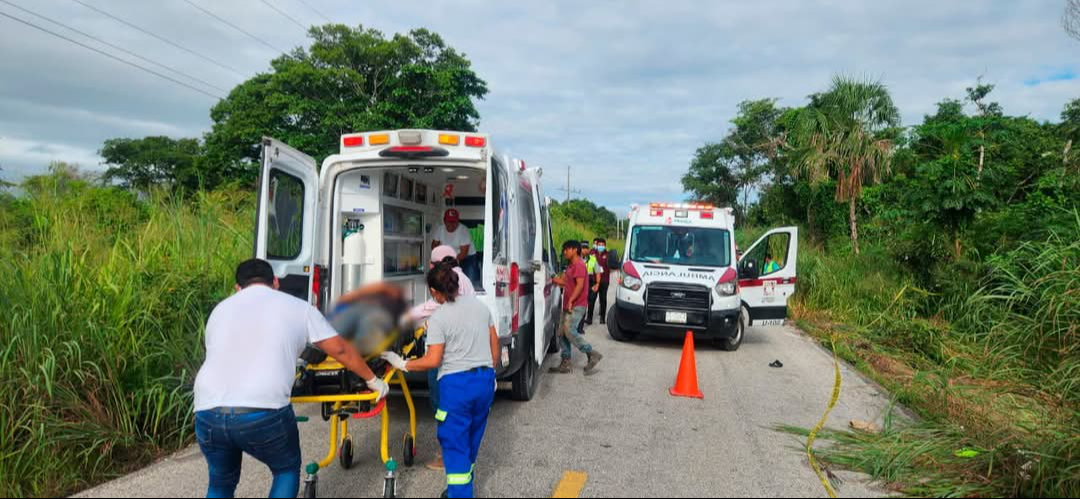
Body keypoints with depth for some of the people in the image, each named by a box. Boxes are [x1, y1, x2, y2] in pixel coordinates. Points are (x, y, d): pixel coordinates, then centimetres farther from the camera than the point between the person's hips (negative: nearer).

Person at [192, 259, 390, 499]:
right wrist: (373, 380, 30)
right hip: (263, 412, -3)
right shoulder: (298, 307, 14)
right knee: (287, 470, 24)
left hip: (208, 412, 4)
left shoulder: (220, 309, 24)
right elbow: (341, 350, 16)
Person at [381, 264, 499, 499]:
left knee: (455, 444, 3)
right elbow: (494, 346, 11)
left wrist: (402, 364, -2)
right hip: (485, 379, 6)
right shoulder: (480, 306, 6)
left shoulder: (438, 318, -11)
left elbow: (433, 361, -14)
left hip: (456, 383, -6)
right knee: (472, 440, 20)